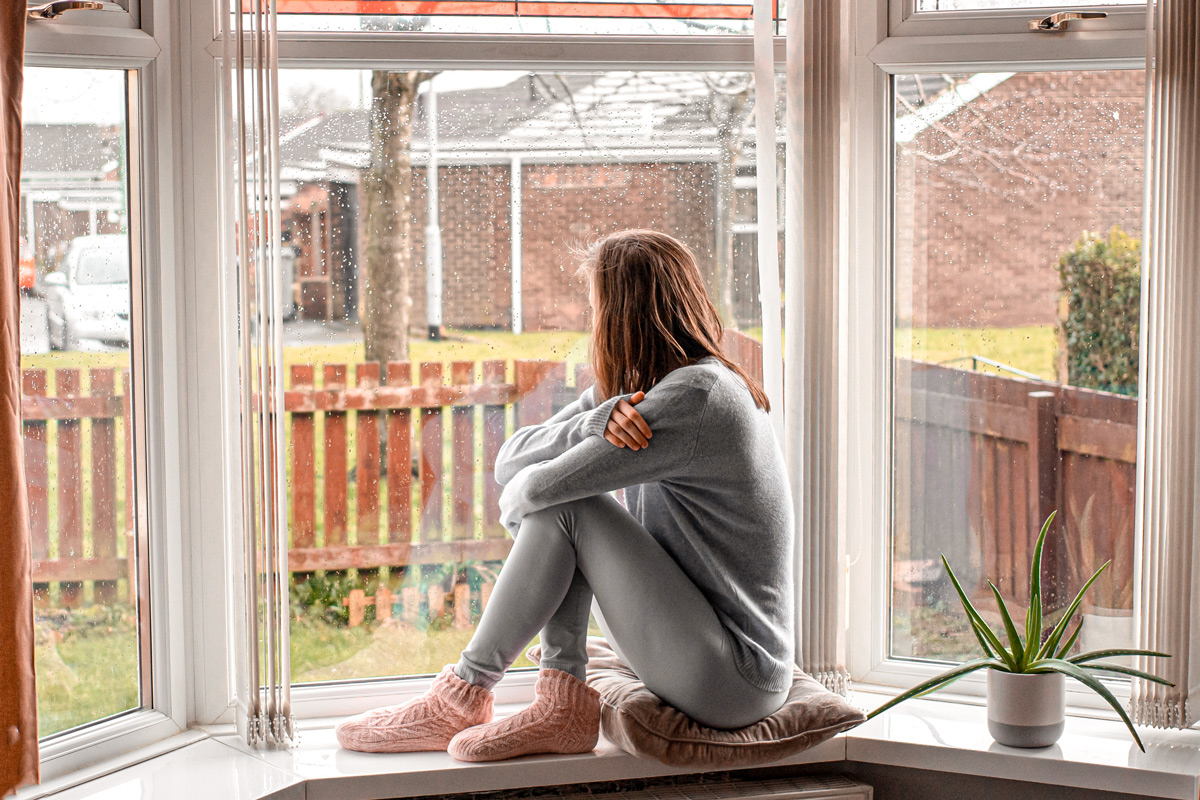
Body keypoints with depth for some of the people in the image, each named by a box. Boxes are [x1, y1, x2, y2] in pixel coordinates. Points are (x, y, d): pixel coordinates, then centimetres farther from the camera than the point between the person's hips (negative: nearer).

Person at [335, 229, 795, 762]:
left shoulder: (696, 395, -20)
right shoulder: (628, 390, 10)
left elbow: (538, 487, -21)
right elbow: (512, 460, 1)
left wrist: (517, 501, 2)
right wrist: (597, 422, -17)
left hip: (737, 679, -9)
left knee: (563, 506, -16)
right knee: (557, 502, 3)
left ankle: (462, 699, -4)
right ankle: (563, 702, -4)